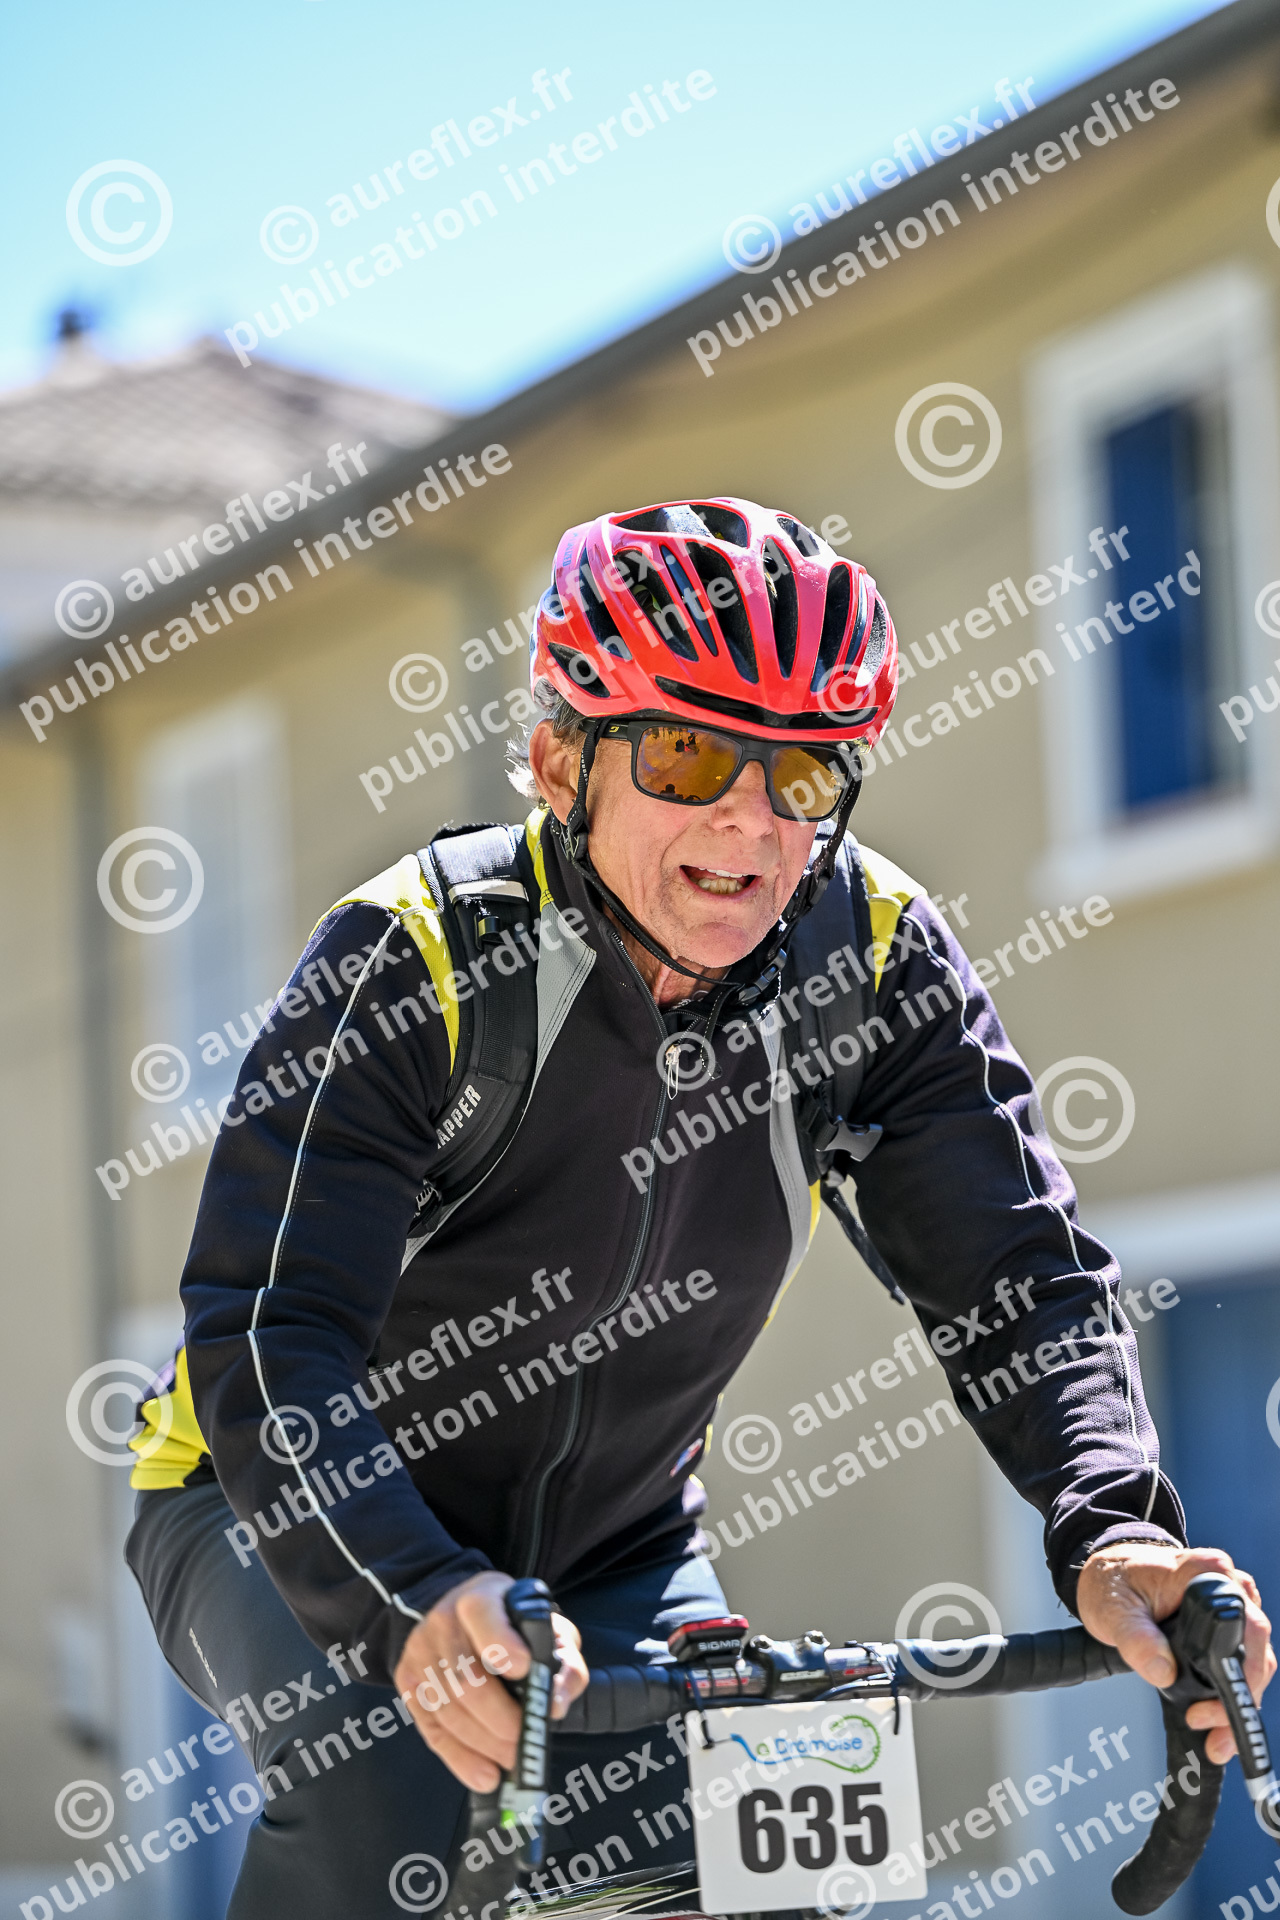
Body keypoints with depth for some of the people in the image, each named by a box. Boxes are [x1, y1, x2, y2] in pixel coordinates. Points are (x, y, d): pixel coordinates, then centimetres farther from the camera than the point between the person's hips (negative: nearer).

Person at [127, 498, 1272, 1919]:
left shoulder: (875, 953, -14)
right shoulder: (412, 964, -26)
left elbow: (1016, 1274, -17)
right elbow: (266, 1338, -34)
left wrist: (1112, 1530, -38)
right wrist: (416, 1607, -52)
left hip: (612, 1557, 4)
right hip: (294, 1522, -4)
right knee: (386, 1791, -32)